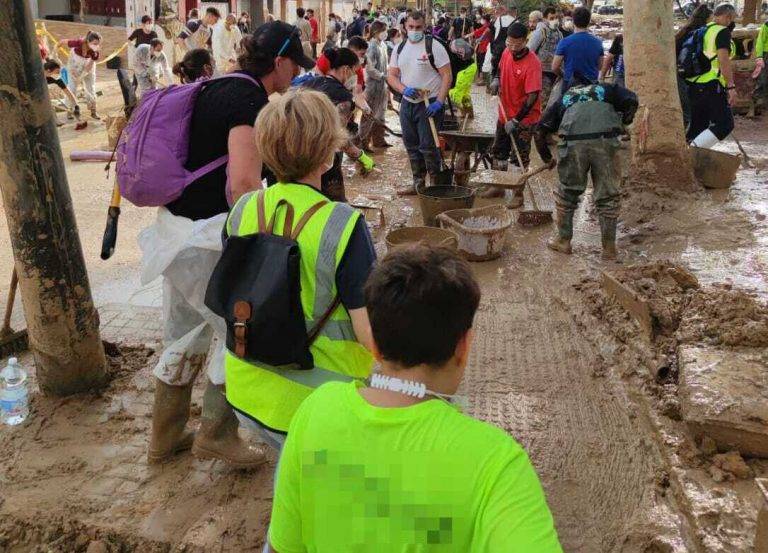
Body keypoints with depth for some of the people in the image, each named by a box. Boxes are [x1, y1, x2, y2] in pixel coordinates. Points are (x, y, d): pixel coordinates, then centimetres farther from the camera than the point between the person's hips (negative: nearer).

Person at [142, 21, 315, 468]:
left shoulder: (216, 90, 13)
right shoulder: (250, 102, -16)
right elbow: (243, 185, -25)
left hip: (177, 227, 10)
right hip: (206, 238, -10)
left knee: (186, 334, 20)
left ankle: (165, 438, 33)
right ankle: (217, 433, 20)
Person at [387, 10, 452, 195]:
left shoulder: (434, 47, -9)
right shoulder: (399, 49, 9)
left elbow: (447, 76, -11)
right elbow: (391, 76, 8)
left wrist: (438, 102, -20)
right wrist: (404, 89, -13)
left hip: (429, 104, -6)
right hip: (407, 103, 6)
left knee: (428, 146, -8)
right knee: (411, 146, 13)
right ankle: (418, 182, 26)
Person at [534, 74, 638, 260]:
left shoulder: (563, 99, 29)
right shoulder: (606, 89, 29)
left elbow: (540, 131, 21)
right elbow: (631, 99, 11)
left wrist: (547, 158, 31)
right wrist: (624, 122, 28)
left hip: (573, 143, 0)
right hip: (605, 142, 0)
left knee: (567, 192, 18)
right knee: (607, 195, 11)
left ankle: (563, 240, 28)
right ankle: (609, 247, 18)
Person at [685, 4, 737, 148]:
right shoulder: (723, 32, -6)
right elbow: (723, 59, -17)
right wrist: (731, 86, -18)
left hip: (693, 84, 9)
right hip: (712, 86, -8)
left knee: (698, 124, 14)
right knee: (725, 124, -7)